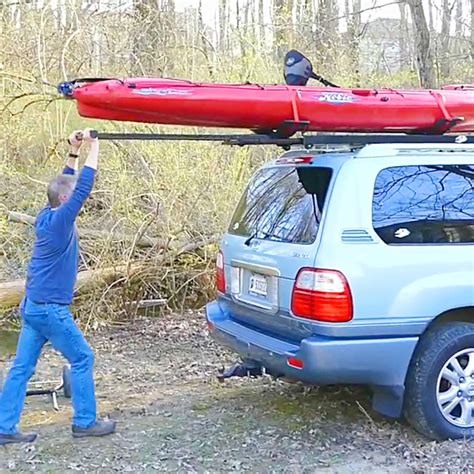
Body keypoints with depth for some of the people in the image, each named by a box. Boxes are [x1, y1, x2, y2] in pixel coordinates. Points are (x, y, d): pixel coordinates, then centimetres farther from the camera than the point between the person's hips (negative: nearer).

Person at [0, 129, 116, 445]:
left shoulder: (46, 217, 7)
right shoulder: (59, 221, -16)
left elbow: (68, 183, 21)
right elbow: (84, 187, -19)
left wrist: (74, 153, 17)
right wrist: (93, 146, -13)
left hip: (33, 306, 9)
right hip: (50, 309, -9)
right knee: (82, 359, 4)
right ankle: (85, 422, 11)